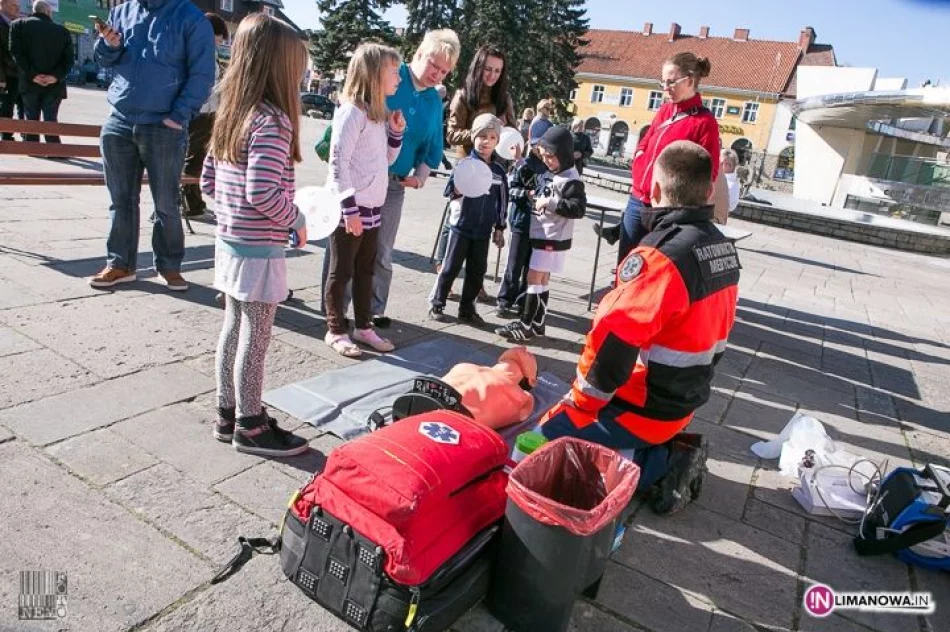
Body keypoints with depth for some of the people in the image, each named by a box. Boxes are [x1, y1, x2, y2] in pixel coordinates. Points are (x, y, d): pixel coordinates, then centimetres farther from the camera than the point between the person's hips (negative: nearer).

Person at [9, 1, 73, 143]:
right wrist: (56, 76, -11)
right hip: (54, 85, 0)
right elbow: (68, 59, -5)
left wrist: (31, 75, -10)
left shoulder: (19, 25, 4)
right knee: (51, 120, 2)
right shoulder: (63, 31, 5)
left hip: (30, 83, 0)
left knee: (31, 119, 11)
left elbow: (16, 52, -9)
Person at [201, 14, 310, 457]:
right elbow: (263, 192, -26)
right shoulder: (273, 122, -18)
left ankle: (228, 413, 30)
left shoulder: (230, 115, 9)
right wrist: (297, 221, -12)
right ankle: (250, 426, 16)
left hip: (229, 240, 9)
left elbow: (208, 181, 13)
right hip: (259, 249, -9)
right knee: (256, 337, 2)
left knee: (234, 327, 17)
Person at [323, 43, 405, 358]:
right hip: (350, 207, -9)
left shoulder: (378, 113, 13)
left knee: (365, 270, 15)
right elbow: (338, 163, -18)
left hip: (371, 206, 9)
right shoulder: (352, 111, -13)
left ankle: (364, 326, 27)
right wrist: (350, 209, -21)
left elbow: (386, 160, 20)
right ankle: (336, 330, 16)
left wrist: (396, 133, 3)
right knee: (341, 271, 4)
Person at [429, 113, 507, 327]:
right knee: (451, 267, 3)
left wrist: (499, 228, 13)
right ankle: (437, 305, 16)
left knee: (477, 270, 9)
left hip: (484, 229, 4)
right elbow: (449, 190, -9)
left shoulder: (499, 170, 6)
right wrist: (459, 189, -31)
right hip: (461, 225, -4)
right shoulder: (465, 163, -6)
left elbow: (502, 201, 12)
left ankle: (467, 309, 21)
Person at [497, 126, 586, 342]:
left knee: (534, 278, -7)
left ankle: (526, 325, -1)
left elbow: (579, 208, -21)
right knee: (542, 279, 12)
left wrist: (550, 203, -24)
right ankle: (537, 323, 19)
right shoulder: (549, 173, 11)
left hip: (553, 239, -9)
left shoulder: (570, 180, -14)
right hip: (541, 235, 9)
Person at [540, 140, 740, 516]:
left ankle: (661, 465, -5)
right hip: (683, 401, 9)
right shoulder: (723, 248, 2)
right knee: (562, 425, 24)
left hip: (645, 409, -9)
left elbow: (613, 342, -28)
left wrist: (580, 402, -12)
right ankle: (670, 452, 9)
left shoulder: (660, 255, -27)